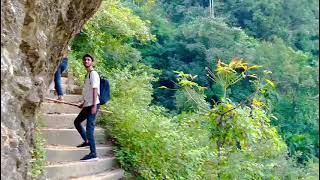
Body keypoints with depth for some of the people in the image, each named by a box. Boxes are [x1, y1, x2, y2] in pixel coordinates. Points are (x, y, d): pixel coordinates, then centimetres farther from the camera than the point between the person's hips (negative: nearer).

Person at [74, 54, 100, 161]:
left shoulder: (93, 74, -10)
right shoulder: (88, 74, 17)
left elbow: (95, 90, -18)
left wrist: (94, 105, -24)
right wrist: (83, 103, 30)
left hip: (92, 105, -10)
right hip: (87, 105, 10)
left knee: (89, 128, -13)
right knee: (77, 122, 21)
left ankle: (93, 154, -11)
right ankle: (86, 141, 32)